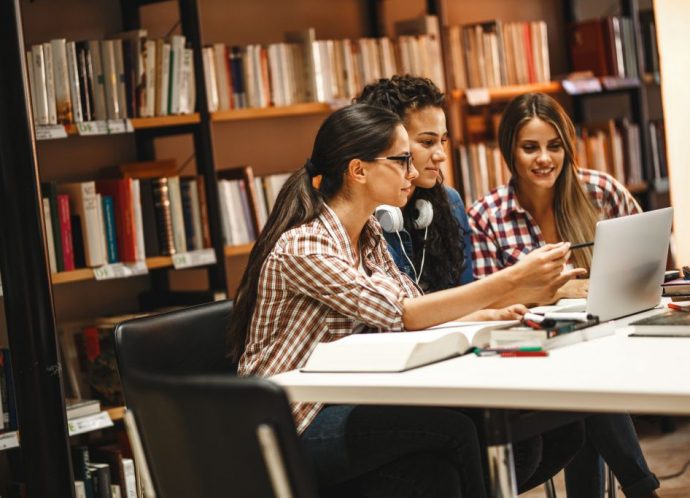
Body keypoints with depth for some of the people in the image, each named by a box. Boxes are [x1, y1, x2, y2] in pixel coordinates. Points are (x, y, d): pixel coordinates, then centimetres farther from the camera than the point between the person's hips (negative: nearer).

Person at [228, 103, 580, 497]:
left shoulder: (369, 235, 10)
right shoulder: (302, 245, -17)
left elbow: (415, 310, 4)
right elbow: (399, 314, -24)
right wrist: (511, 279, -25)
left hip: (341, 403, 7)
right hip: (289, 425, -7)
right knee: (451, 427, -24)